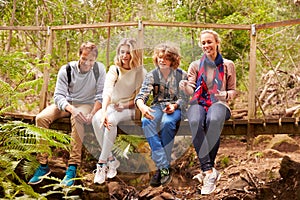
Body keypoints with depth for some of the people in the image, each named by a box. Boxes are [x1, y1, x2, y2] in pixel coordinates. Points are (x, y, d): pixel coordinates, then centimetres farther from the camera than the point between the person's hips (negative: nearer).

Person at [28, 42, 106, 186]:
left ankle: (73, 167, -34)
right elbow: (59, 95, -16)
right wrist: (72, 109, -37)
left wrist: (92, 114, -27)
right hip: (66, 103, 2)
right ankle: (43, 165, -17)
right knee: (41, 118, -24)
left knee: (77, 120, -38)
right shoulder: (66, 70, -11)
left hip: (87, 104, -2)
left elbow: (101, 95, -9)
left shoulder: (99, 69, -10)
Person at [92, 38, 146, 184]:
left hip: (130, 108, -3)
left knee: (111, 120, -34)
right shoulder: (114, 70, -1)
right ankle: (111, 159, -22)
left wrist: (125, 104, -16)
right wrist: (104, 111, -34)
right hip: (113, 106, 3)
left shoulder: (140, 72, -3)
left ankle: (102, 162, -28)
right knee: (96, 119, -29)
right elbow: (107, 91, -18)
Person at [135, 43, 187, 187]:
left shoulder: (181, 75, 2)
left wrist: (174, 106, -21)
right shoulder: (152, 75, 6)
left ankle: (163, 168, -32)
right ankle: (163, 167, -38)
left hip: (175, 108, -2)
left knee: (167, 122, -38)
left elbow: (183, 98, 2)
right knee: (146, 122, -34)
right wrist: (141, 106, -29)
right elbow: (141, 95, -5)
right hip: (157, 106, 2)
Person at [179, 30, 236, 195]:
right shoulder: (195, 65, 15)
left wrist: (226, 95, -8)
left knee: (214, 120, -41)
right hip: (198, 102, 1)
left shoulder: (227, 65, 14)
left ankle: (206, 168, -34)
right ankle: (210, 171, -41)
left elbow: (233, 90, 17)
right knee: (195, 122, -38)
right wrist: (185, 87, -22)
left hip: (218, 103, -1)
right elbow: (191, 90, 3)